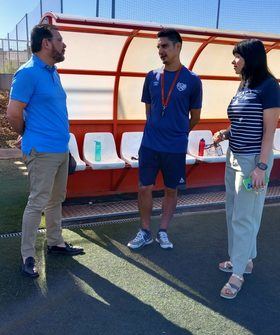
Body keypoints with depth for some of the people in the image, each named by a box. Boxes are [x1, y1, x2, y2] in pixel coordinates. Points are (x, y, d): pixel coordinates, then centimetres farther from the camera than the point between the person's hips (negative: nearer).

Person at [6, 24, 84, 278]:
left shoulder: (53, 72, 14)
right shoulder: (28, 73, -14)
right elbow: (13, 113, -16)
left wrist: (61, 135, 14)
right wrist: (31, 137, -1)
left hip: (61, 148, 9)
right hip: (42, 151, -9)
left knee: (56, 199, 17)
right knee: (37, 203, -2)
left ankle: (55, 243, 31)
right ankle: (27, 256, 10)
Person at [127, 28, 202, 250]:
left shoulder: (192, 80, -5)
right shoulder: (152, 77, 3)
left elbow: (195, 117, 4)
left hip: (176, 148, -2)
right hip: (149, 144, 2)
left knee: (171, 190, 10)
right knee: (145, 188, 5)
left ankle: (163, 232, 27)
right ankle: (145, 232, 22)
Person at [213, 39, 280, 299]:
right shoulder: (243, 85, 12)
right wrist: (226, 133, 2)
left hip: (253, 160, -9)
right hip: (234, 157, 9)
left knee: (243, 217, -2)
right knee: (233, 213, 16)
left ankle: (238, 273, 11)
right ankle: (244, 259, 33)